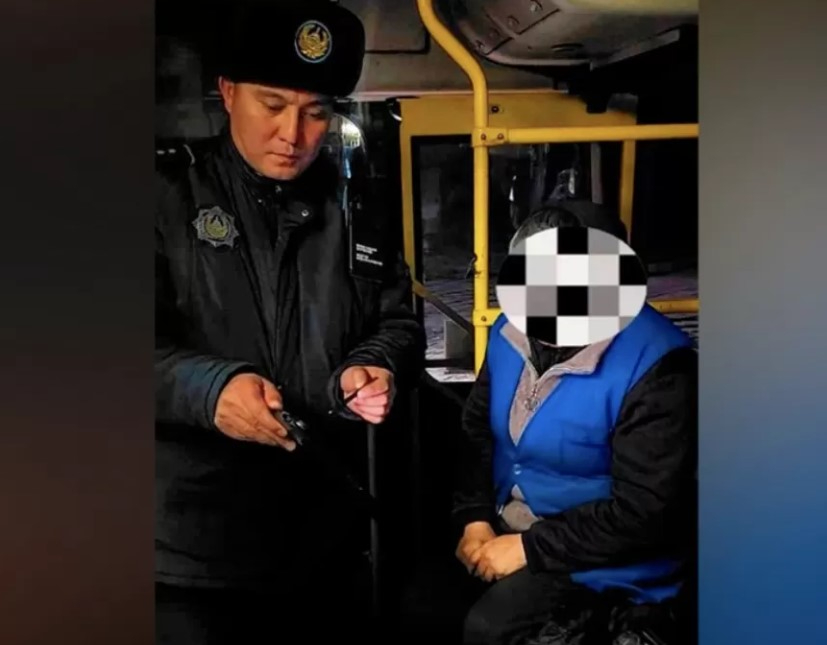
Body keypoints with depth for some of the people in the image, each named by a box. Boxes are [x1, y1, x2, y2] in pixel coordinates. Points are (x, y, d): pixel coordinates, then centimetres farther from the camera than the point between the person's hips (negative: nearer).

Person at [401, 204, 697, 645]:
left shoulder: (653, 366, -22)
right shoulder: (512, 330, -2)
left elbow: (645, 510, -23)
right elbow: (476, 432, 9)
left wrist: (530, 547, -21)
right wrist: (475, 518, -5)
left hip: (605, 557, -6)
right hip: (504, 530, 6)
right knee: (414, 605, -11)